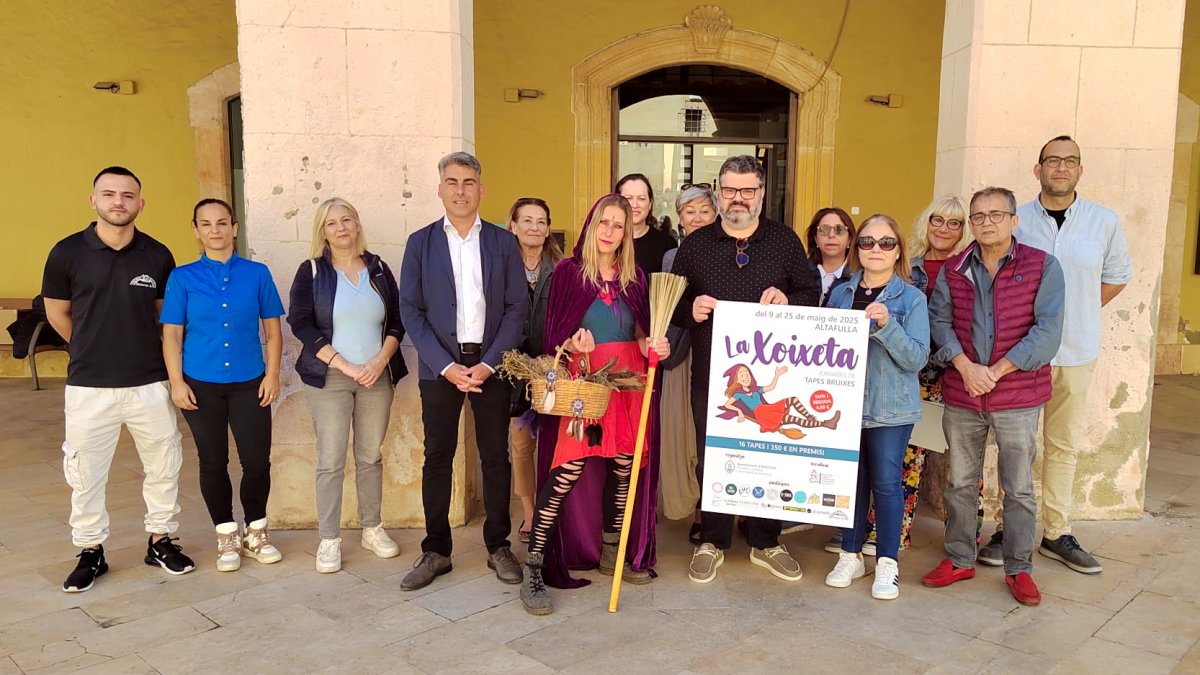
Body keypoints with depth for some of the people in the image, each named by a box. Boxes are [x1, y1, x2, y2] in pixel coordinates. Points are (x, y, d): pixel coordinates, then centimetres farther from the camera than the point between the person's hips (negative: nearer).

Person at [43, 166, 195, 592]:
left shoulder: (157, 256, -2)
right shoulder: (68, 253, -6)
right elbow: (57, 313, 7)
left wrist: (139, 349, 11)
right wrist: (94, 350, 14)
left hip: (149, 383, 1)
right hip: (89, 386, -1)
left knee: (164, 465, 10)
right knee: (85, 473, 9)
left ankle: (161, 541, 28)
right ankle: (90, 552, 26)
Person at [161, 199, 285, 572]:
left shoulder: (257, 274, 1)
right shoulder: (182, 278, 1)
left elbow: (273, 329, 4)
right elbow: (171, 334, 2)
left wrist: (272, 374, -3)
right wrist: (177, 382, -5)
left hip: (249, 383, 0)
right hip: (201, 384, 0)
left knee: (257, 461, 0)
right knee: (213, 463, 9)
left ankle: (256, 532, 22)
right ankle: (226, 535, 26)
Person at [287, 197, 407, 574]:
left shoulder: (378, 269, 8)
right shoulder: (311, 271, 0)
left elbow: (397, 321, 7)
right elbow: (300, 324, -6)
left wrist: (380, 361, -9)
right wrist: (344, 365, -13)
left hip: (377, 377, 2)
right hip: (330, 378, -2)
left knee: (371, 457, 8)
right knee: (331, 461, -1)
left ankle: (372, 529, 21)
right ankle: (329, 540, 9)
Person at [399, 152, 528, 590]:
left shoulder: (503, 243, 5)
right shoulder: (420, 243, 4)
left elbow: (518, 307, 1)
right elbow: (410, 310, 0)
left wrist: (488, 364, -10)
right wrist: (446, 366, -10)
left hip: (491, 366, 0)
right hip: (440, 366, 0)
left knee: (496, 456, 6)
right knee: (437, 458, 4)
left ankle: (498, 546, 20)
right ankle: (435, 551, 16)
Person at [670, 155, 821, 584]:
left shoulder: (785, 240, 7)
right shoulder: (695, 244, 6)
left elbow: (812, 294, 10)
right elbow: (672, 303, 9)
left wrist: (788, 301, -12)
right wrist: (691, 308, -13)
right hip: (711, 372, 0)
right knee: (711, 459, 6)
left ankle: (765, 542, 27)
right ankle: (712, 542, 23)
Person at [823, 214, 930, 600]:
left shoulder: (911, 298, -3)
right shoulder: (840, 294, 6)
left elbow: (917, 358, -11)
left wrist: (887, 325, -24)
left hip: (890, 408, -3)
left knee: (886, 482, 2)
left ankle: (888, 563, 15)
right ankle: (851, 555, 24)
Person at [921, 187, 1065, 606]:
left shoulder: (1042, 267, -4)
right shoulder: (953, 270, 6)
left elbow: (1047, 331, -11)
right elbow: (939, 321, 0)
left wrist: (996, 371, -16)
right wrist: (966, 367, -16)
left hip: (1018, 398, -3)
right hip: (961, 397, 3)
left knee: (1019, 489, 8)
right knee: (960, 483, 13)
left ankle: (1019, 569, 23)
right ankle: (959, 560, 28)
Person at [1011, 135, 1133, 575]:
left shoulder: (1105, 221, 1)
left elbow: (1118, 275, 15)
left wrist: (1082, 312, 7)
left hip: (1077, 352, 2)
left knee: (1064, 445, 11)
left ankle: (1056, 534, 22)